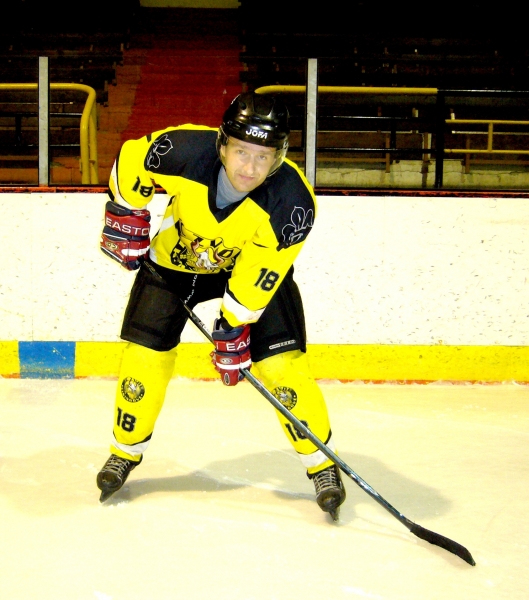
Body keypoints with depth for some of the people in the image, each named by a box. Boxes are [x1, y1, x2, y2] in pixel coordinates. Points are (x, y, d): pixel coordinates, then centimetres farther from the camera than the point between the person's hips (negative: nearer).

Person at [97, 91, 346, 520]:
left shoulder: (293, 203, -35)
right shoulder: (184, 150, -33)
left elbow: (259, 275, -26)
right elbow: (130, 159, -12)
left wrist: (234, 327, -23)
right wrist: (126, 214, -8)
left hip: (253, 264, -1)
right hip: (176, 256, 2)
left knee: (281, 364, -12)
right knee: (146, 354, -1)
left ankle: (321, 462, 5)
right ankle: (126, 452, 22)